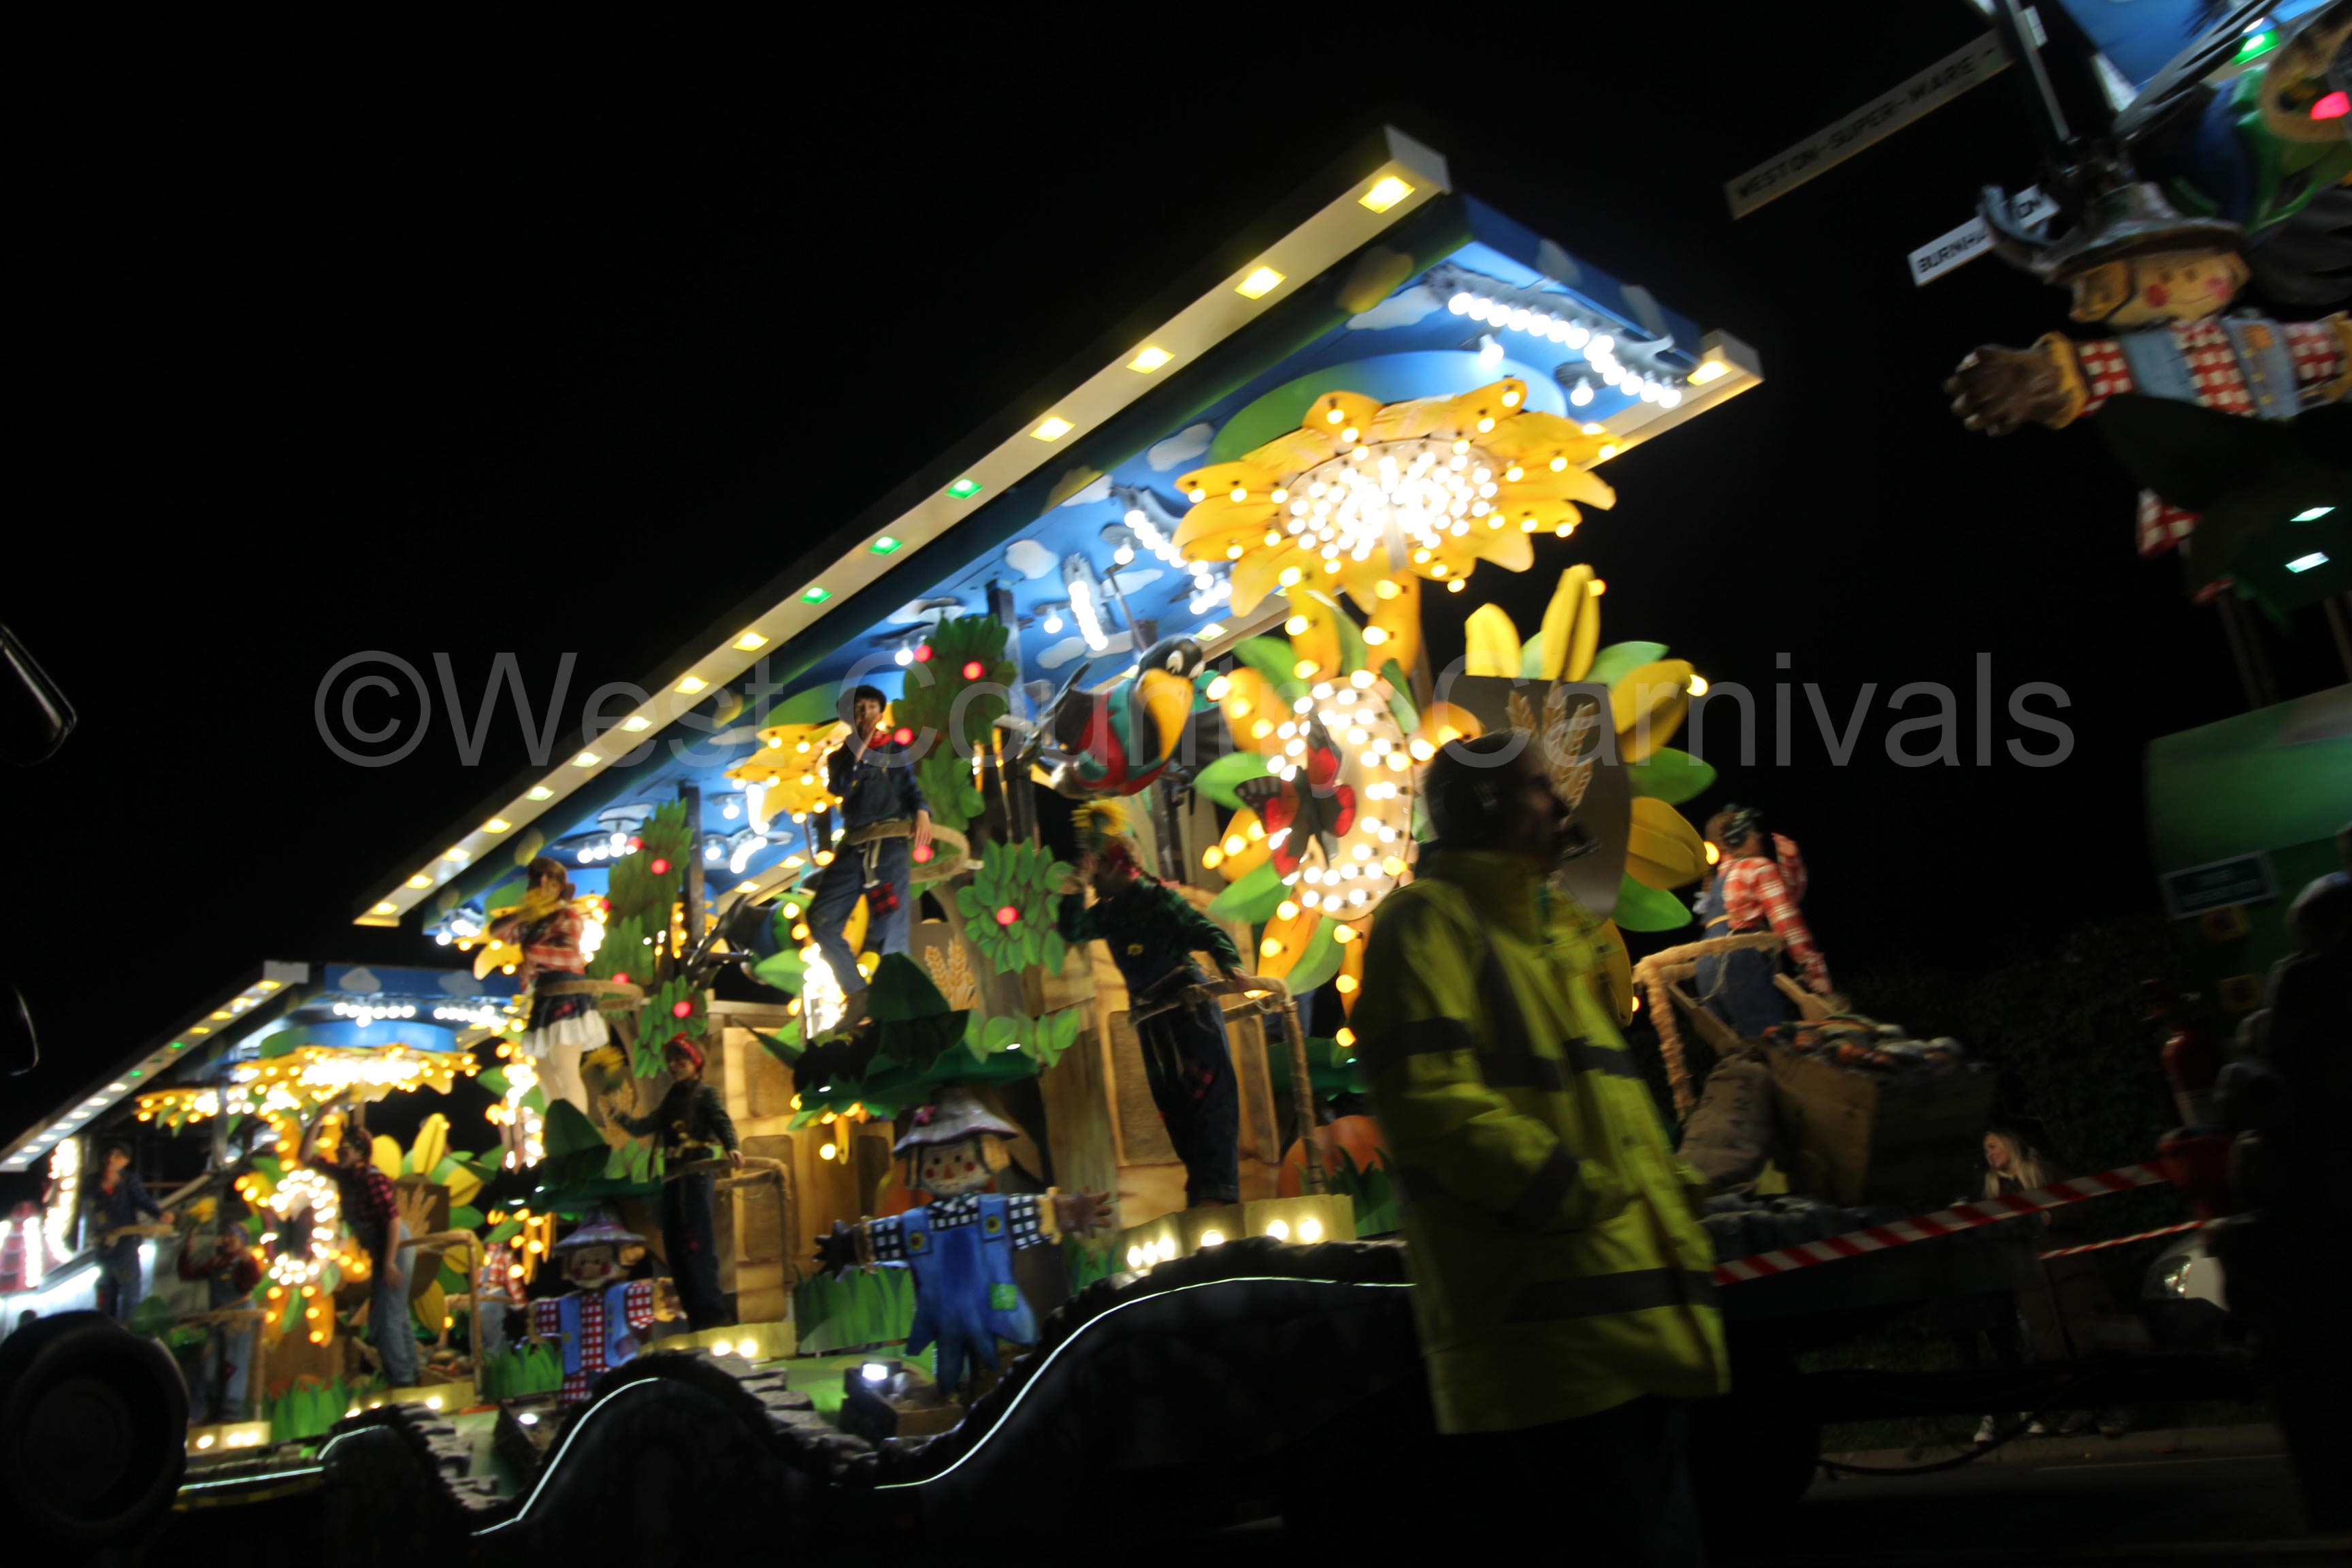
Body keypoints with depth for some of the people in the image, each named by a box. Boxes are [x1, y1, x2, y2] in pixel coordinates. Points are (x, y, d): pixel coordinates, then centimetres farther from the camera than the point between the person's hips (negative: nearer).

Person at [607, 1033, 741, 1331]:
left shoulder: (706, 1093, 2)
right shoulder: (672, 1100, 23)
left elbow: (723, 1122, -12)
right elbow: (645, 1127, 21)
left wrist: (732, 1148, -30)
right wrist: (621, 1117, 5)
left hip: (696, 1172, -8)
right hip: (673, 1175, 8)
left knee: (697, 1242, -13)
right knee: (674, 1245, 5)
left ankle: (711, 1313, -13)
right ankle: (696, 1315, 10)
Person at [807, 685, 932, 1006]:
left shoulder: (896, 750, 14)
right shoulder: (841, 756, 20)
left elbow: (912, 788, 1)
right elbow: (839, 787, 0)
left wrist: (922, 812, -20)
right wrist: (861, 746, -3)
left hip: (890, 843, -3)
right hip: (853, 847, 4)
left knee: (890, 931, -10)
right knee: (822, 920, -7)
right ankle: (858, 994, 2)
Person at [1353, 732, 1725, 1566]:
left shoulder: (1552, 932, 24)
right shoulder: (1431, 920, -7)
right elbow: (1430, 1099, -20)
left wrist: (1672, 1195, 13)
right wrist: (1577, 1192, -19)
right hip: (1550, 1331, -10)